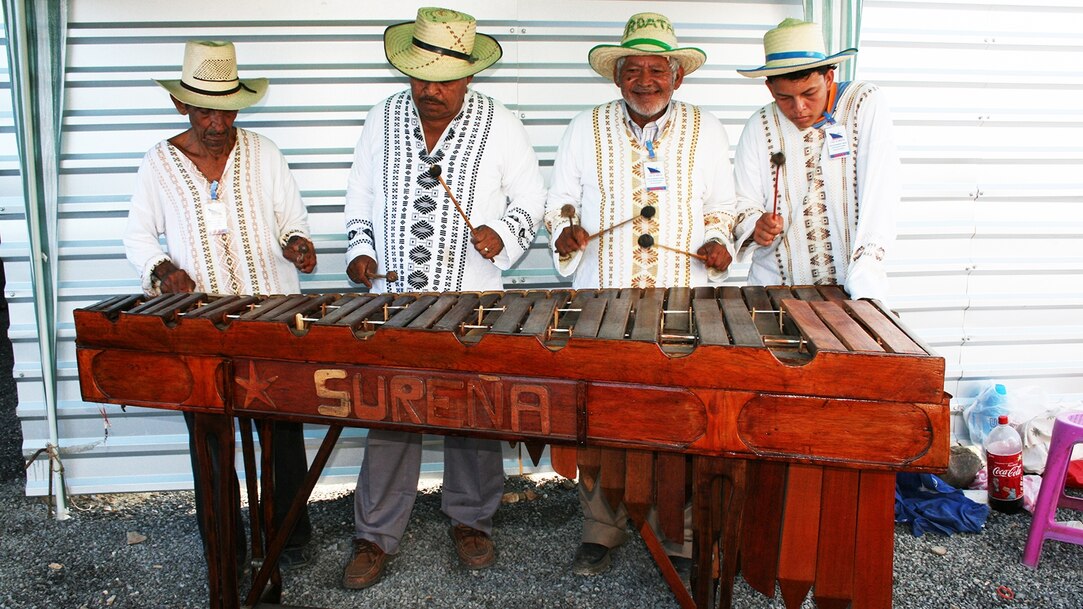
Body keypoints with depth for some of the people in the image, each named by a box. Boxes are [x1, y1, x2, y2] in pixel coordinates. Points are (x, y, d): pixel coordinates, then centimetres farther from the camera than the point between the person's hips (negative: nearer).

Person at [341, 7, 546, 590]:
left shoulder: (499, 125, -2)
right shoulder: (383, 119, 4)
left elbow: (530, 198, 4)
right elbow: (360, 196, 13)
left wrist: (504, 234, -15)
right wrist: (360, 251, -1)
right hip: (394, 300, 2)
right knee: (388, 416, 5)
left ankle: (470, 519, 31)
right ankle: (376, 536, 20)